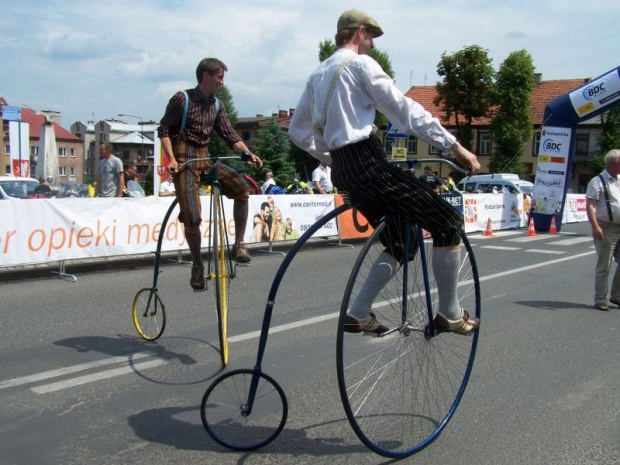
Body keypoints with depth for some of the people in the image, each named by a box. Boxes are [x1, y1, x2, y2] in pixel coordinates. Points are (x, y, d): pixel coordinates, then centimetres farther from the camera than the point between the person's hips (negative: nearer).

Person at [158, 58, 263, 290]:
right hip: (184, 160, -5)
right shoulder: (182, 99, -6)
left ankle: (239, 244, -6)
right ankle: (197, 265, 7)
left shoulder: (217, 105, 10)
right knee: (193, 218, -13)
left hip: (205, 158, 6)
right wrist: (171, 159, -18)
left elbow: (229, 134, 7)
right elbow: (164, 130, -6)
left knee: (241, 187, -16)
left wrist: (247, 153, -9)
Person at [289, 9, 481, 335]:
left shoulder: (318, 74, 20)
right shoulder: (360, 63, -4)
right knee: (448, 222, -1)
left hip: (343, 170, 9)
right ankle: (449, 314, 3)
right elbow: (404, 109, -12)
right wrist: (454, 145, -12)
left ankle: (358, 314, 14)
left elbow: (297, 129, 22)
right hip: (368, 163, -9)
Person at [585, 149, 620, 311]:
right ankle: (600, 299, 9)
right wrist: (595, 227, -26)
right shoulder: (598, 181, -10)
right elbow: (590, 206, -17)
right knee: (604, 266, -1)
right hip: (606, 229, -7)